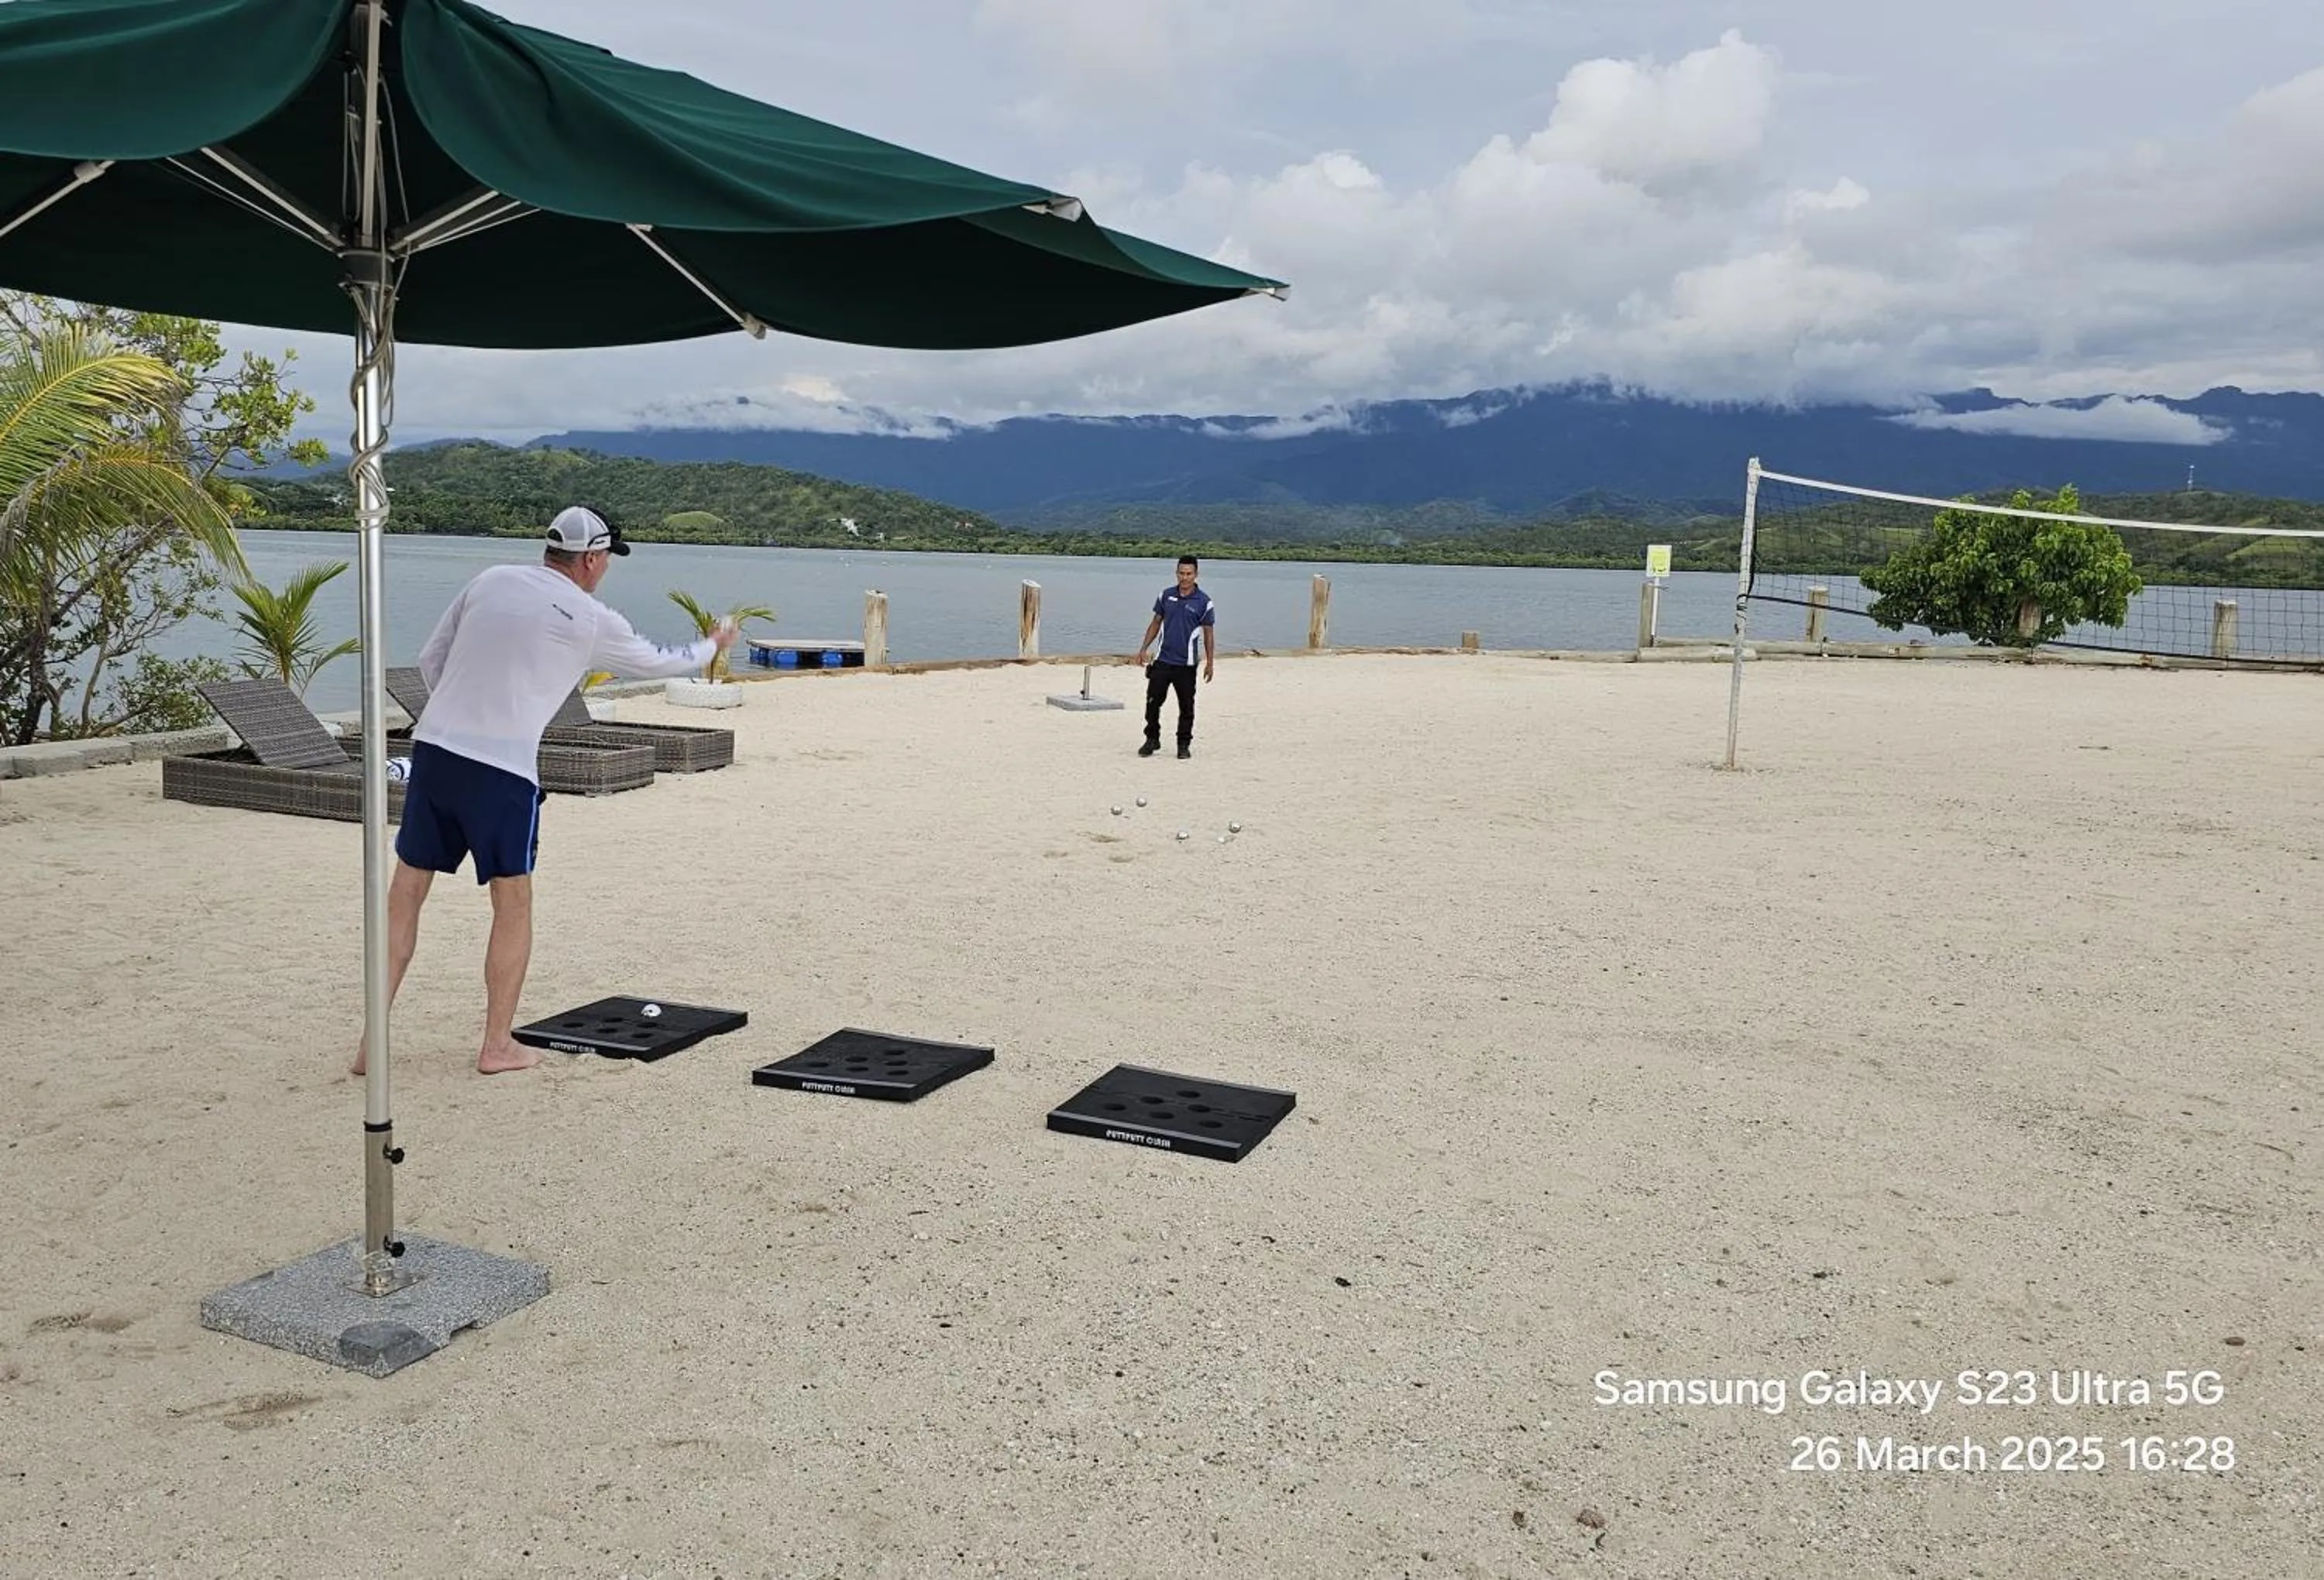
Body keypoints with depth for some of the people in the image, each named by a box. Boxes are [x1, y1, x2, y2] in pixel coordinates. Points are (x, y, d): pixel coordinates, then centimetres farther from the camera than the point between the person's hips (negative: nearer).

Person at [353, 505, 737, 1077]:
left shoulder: (490, 580, 11)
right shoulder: (590, 620, 0)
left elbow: (430, 660, 14)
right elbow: (656, 663, 15)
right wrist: (711, 647, 33)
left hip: (433, 747, 4)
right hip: (503, 770, -4)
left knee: (405, 894, 10)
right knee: (513, 902, 10)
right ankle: (498, 1046, 14)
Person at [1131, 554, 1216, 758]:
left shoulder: (1204, 602, -5)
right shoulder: (1166, 595, 4)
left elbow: (1209, 633, 0)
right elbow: (1156, 622, 12)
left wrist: (1209, 663, -2)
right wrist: (1143, 648, 7)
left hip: (1186, 664, -2)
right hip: (1162, 660, 3)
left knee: (1186, 706, 5)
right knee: (1153, 701, 4)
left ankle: (1184, 744, 17)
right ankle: (1152, 740, 18)